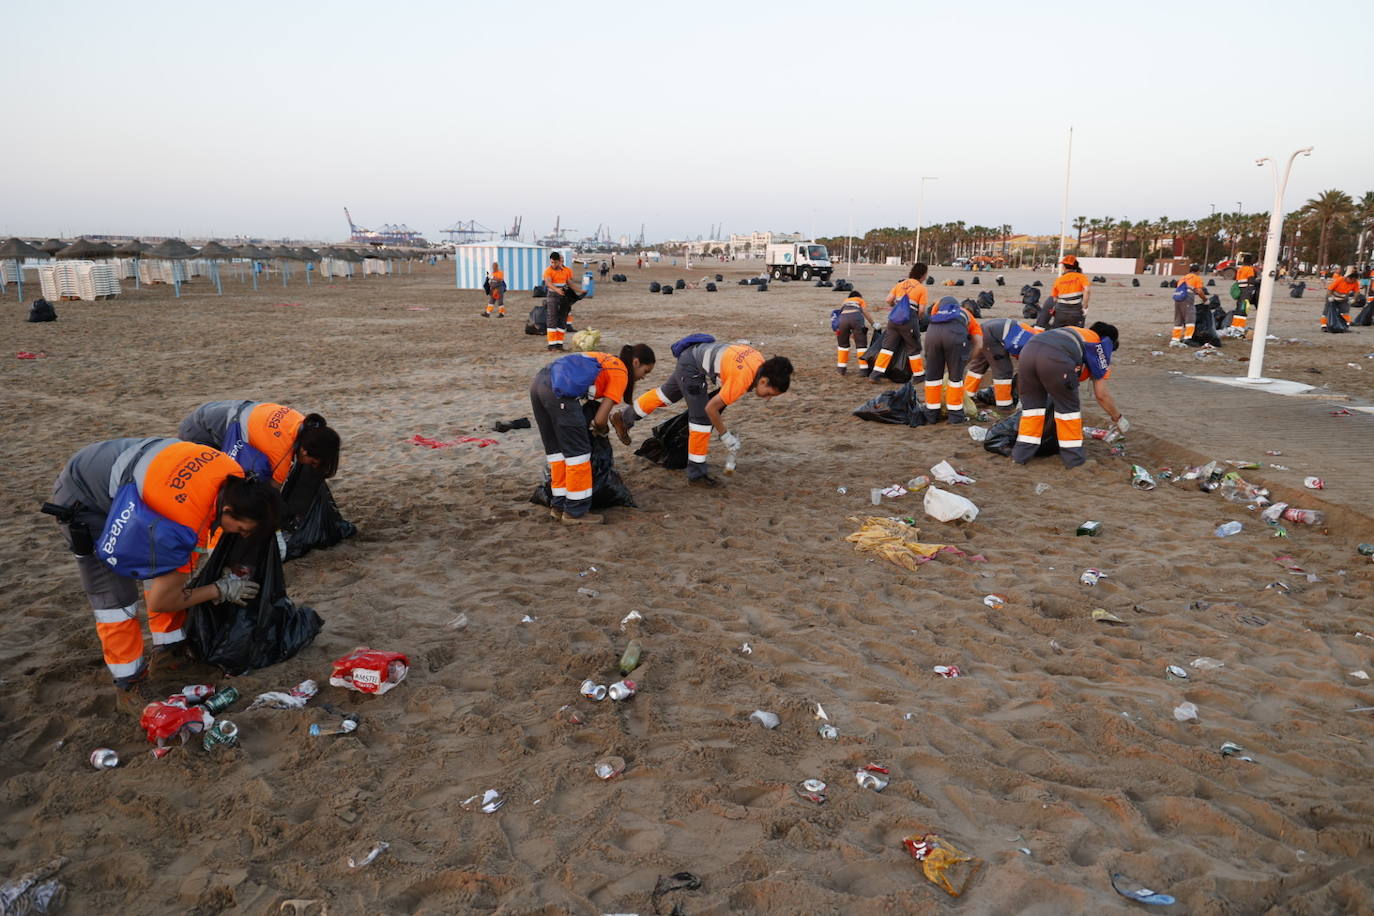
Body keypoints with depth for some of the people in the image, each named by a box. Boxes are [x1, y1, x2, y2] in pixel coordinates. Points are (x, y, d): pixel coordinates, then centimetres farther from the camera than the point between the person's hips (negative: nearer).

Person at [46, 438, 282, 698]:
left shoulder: (235, 477, -20)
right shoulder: (181, 526, -40)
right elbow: (162, 600, -24)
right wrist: (223, 589, -13)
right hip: (83, 498, -7)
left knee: (165, 564, 5)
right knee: (115, 597, -7)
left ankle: (168, 652, 20)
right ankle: (129, 684, 10)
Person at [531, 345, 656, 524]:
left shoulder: (605, 359, 28)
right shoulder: (621, 374, 5)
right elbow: (600, 419, 0)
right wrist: (601, 430, 22)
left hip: (539, 382, 9)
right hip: (560, 391, -9)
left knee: (556, 449, 19)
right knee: (578, 451, 3)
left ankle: (558, 506, 26)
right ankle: (575, 513, 10)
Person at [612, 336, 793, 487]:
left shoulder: (761, 361, -11)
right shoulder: (742, 380, -33)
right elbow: (711, 407, -26)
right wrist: (725, 435, -14)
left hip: (697, 353, 9)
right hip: (691, 366, -9)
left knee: (667, 393, 25)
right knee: (702, 418, -10)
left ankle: (623, 417, 43)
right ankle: (696, 474, 0)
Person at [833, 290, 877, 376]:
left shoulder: (844, 302, 40)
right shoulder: (860, 300, 32)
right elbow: (865, 313, 16)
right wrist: (874, 324, 23)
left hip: (842, 318, 2)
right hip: (856, 317, -2)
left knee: (842, 344, 19)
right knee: (861, 344, 5)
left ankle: (841, 368, 19)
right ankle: (863, 369, 2)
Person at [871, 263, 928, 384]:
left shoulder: (900, 284, 13)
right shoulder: (922, 289, 1)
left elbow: (889, 300, 6)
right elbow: (921, 309, -4)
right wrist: (918, 319, 16)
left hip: (894, 319, 4)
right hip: (909, 321, -4)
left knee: (887, 346, 7)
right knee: (914, 349, 11)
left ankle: (875, 374, 1)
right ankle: (918, 375, 23)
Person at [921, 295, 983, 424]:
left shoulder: (939, 307, 42)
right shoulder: (970, 318, 33)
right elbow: (979, 345, 20)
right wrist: (965, 361, 30)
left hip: (932, 331, 2)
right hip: (954, 333, -2)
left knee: (932, 375, 16)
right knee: (955, 376, 14)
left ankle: (931, 415, 25)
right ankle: (955, 416, 20)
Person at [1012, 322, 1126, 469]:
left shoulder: (1077, 332, 41)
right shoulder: (1102, 347, 25)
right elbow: (1101, 394, 23)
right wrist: (1118, 419, 37)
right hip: (1055, 358, -5)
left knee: (1032, 403, 22)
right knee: (1068, 406, 16)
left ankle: (1022, 453, 23)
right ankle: (1073, 456, 23)